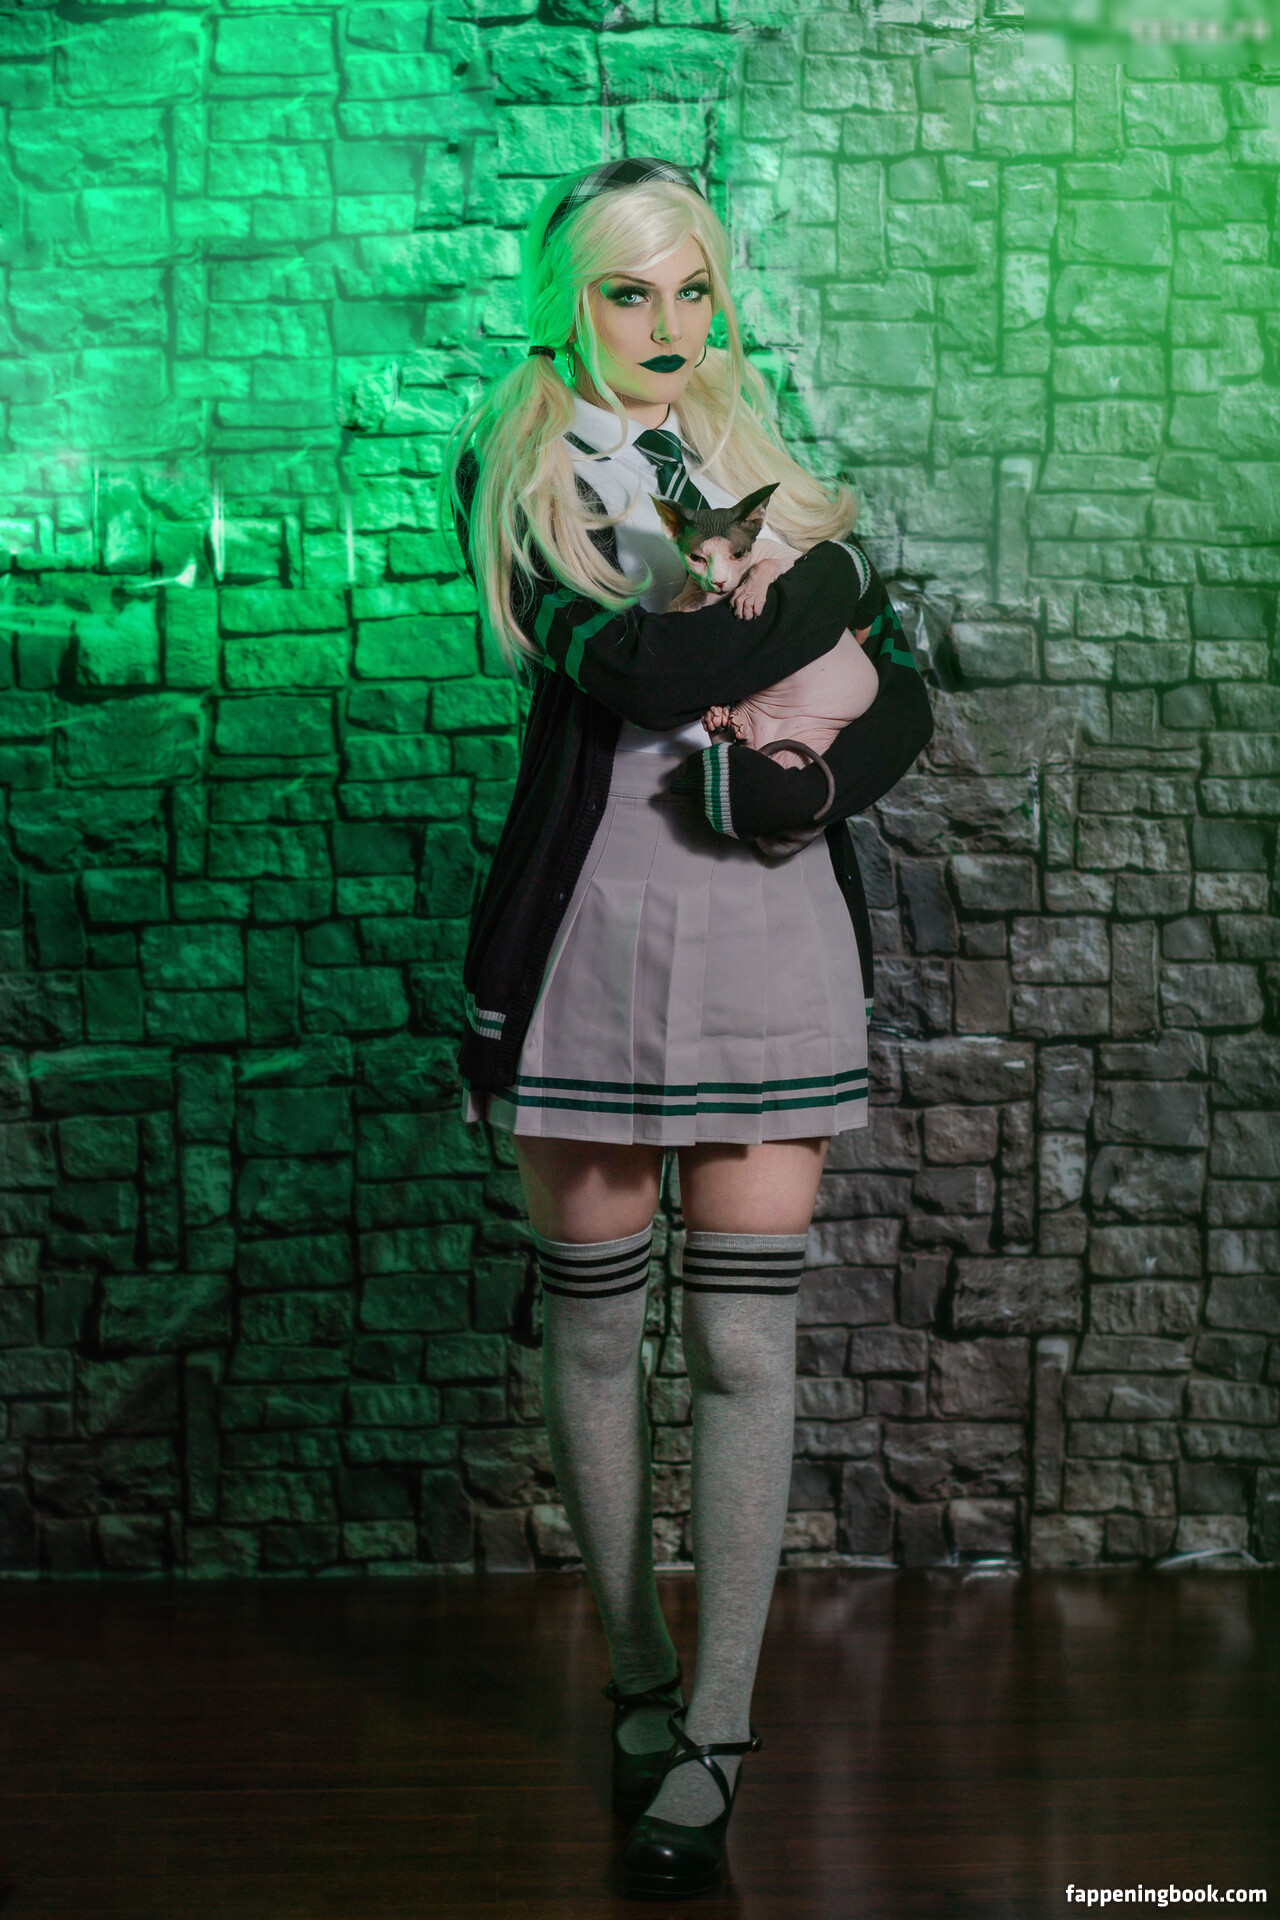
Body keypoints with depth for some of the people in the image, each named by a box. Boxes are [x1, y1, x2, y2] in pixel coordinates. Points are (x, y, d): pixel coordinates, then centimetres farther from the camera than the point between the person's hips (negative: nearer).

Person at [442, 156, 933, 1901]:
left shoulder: (764, 468, 16)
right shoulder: (512, 471, 5)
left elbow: (902, 699, 10)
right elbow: (623, 665, -14)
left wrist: (797, 780, -11)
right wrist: (833, 582, -4)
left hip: (770, 928, 2)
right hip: (587, 927, -1)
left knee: (746, 1343, -3)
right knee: (594, 1325, 6)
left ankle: (715, 1736, 6)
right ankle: (639, 1681, 25)